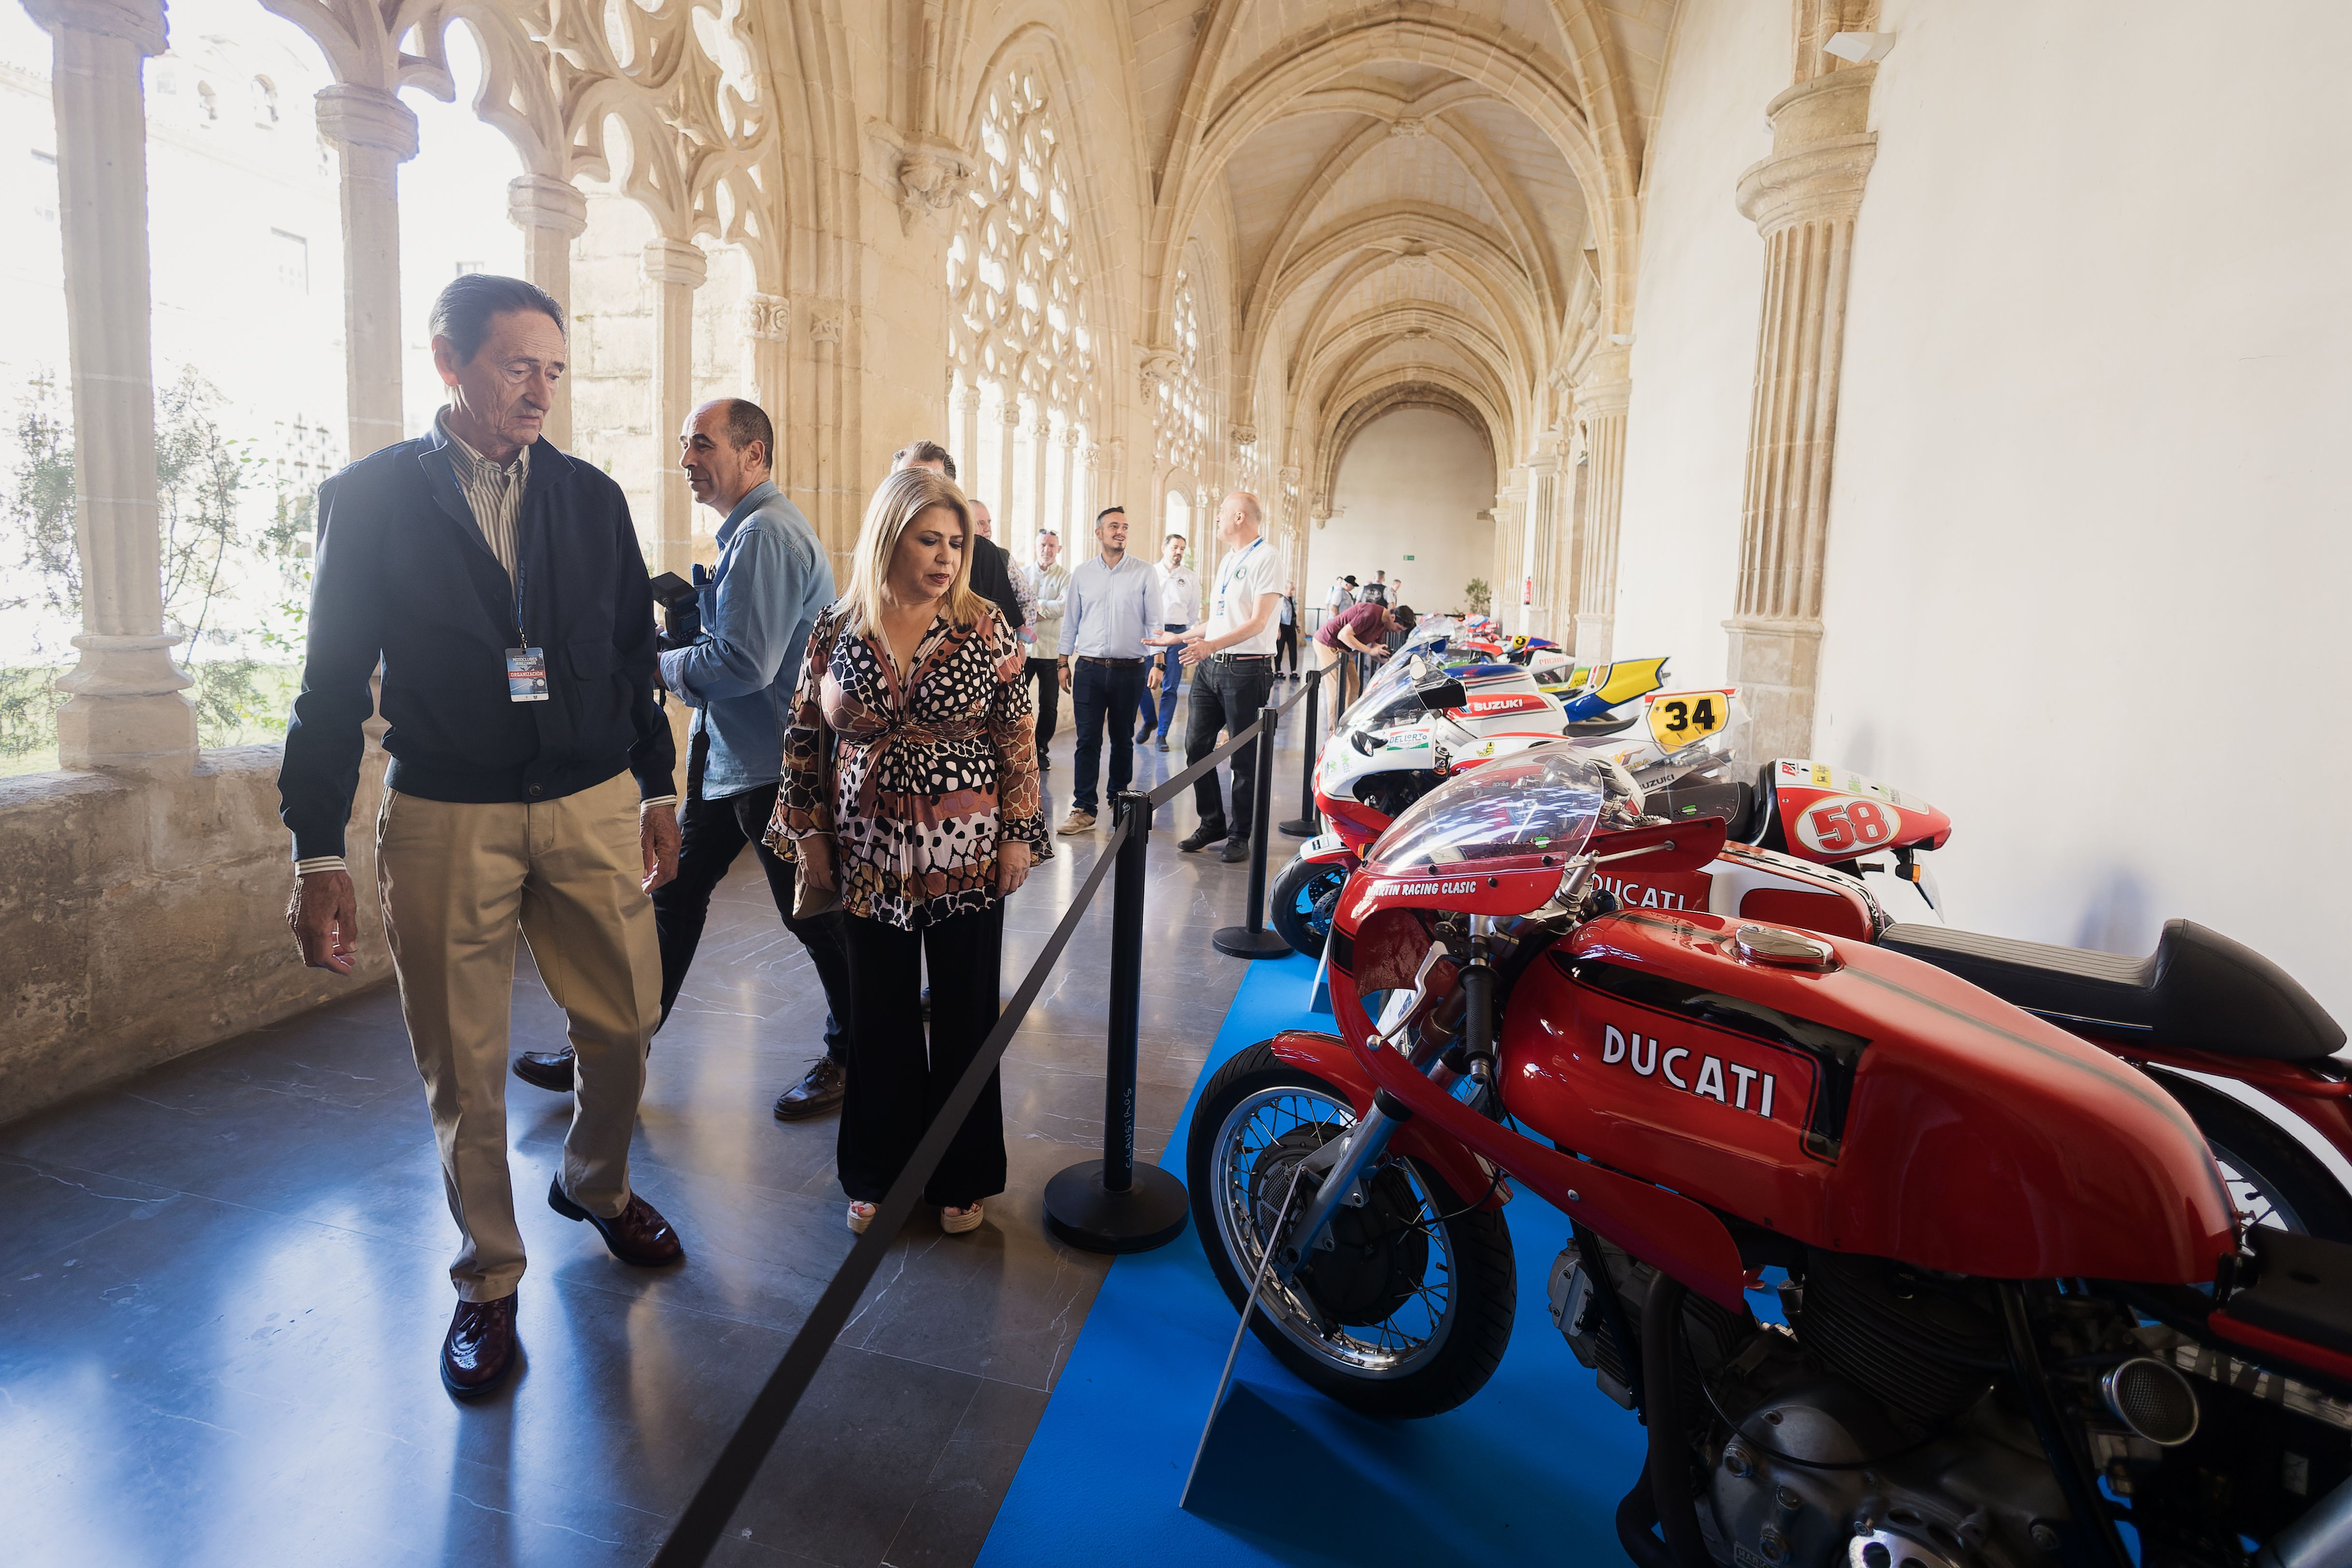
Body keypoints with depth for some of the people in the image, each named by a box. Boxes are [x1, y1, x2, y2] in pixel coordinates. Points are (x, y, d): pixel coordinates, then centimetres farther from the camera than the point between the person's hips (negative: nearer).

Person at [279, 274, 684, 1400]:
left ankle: (595, 1184, 40)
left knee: (625, 1024, 9)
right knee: (464, 1070, 7)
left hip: (591, 809, 2)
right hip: (445, 823, -2)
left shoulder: (591, 496, 7)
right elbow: (334, 681, 0)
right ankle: (488, 1281, 28)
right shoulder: (370, 498, -1)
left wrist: (656, 789, 10)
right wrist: (317, 853, -3)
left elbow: (634, 653, 11)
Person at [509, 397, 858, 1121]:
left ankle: (850, 1056, 21)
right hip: (728, 757, 10)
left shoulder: (766, 533, -18)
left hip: (771, 764, -10)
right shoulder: (749, 529, 15)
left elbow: (744, 663, -26)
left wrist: (661, 667, -10)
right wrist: (683, 645, 5)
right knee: (674, 897, 14)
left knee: (811, 914, 3)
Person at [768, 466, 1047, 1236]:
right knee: (879, 1019, 13)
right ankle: (880, 1173, 32)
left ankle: (962, 1177, 28)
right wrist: (808, 831, 4)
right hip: (869, 862, 1)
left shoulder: (985, 627, -4)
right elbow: (804, 736, 6)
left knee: (965, 1019, 9)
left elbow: (1018, 736, -3)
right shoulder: (838, 628, 0)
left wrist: (1018, 834, -6)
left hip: (967, 861, -1)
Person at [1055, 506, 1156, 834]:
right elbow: (1070, 620, 12)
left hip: (1130, 670, -1)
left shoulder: (1144, 574, 1)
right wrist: (1064, 662, 8)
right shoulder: (1082, 573, 7)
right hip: (1090, 669, 1)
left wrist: (1157, 662, -5)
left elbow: (1154, 621, 2)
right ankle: (1084, 809, 0)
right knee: (1087, 740, -3)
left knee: (1122, 740, 9)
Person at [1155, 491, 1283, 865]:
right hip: (1210, 665, 9)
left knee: (1246, 758, 0)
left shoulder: (1265, 558, -8)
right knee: (1196, 747, 7)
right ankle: (1212, 824, 21)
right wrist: (1179, 637, 26)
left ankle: (1240, 835, 10)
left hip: (1246, 669, -8)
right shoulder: (1227, 561, 20)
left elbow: (1258, 622, -18)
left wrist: (1213, 645, -29)